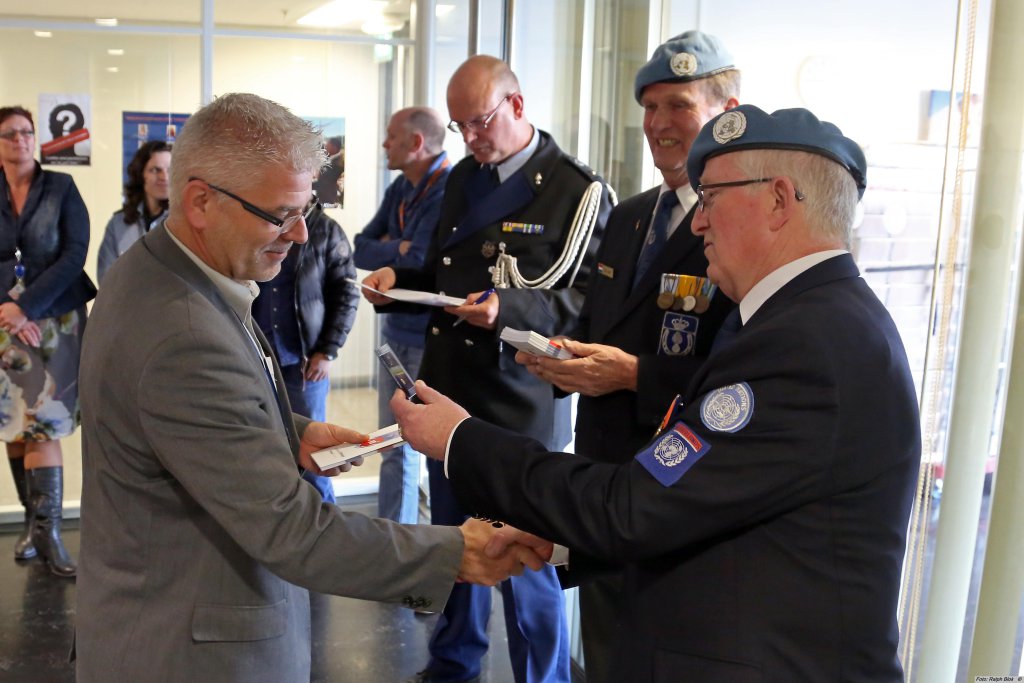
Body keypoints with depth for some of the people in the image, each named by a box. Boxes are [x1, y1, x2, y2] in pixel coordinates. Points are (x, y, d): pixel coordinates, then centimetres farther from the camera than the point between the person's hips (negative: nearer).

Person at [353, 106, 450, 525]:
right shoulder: (400, 188, 8)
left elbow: (420, 263, -23)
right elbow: (360, 250, 5)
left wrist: (384, 251, -6)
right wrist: (397, 249, -13)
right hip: (396, 331, 8)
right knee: (395, 447, 15)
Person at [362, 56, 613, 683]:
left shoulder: (578, 189, -7)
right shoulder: (463, 178, 13)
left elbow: (590, 298, -14)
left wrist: (509, 308, -28)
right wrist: (399, 280, 2)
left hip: (520, 405, -6)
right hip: (449, 392, 7)